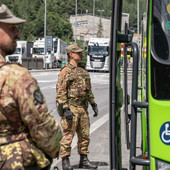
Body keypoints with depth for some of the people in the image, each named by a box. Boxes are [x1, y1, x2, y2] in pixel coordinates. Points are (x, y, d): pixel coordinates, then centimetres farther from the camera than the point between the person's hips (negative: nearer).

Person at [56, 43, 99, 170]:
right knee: (68, 135, -5)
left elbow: (89, 90, 24)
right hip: (71, 108, -7)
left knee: (85, 135, 10)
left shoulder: (83, 71, 17)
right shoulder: (66, 71, -7)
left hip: (83, 108, 8)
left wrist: (93, 104, 18)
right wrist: (65, 109, -19)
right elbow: (60, 92, -12)